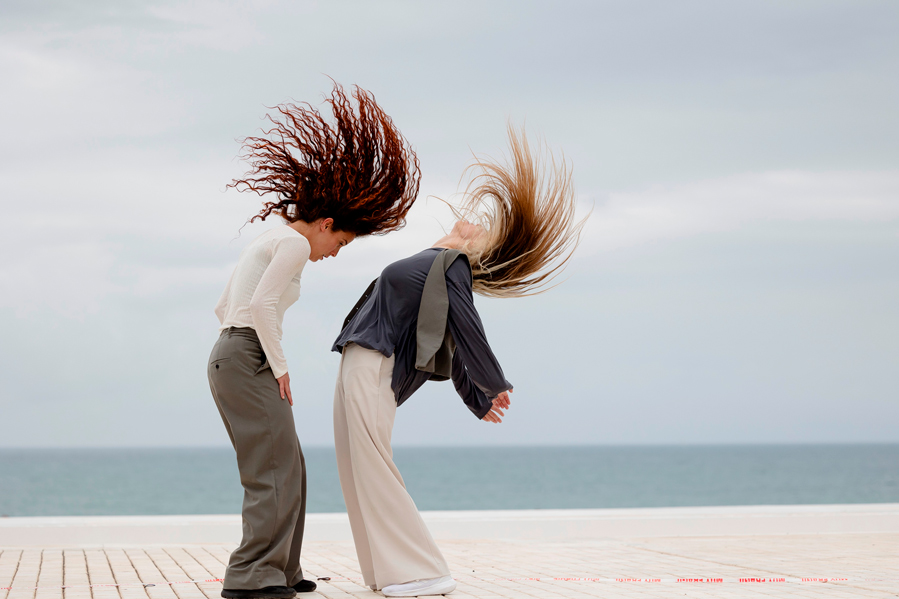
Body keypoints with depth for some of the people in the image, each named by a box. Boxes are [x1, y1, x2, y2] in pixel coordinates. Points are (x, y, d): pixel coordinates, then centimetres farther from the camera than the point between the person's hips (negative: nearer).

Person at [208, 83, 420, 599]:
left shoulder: (266, 244, 24)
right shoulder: (294, 244, -7)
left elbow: (224, 308, 27)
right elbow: (262, 304, -20)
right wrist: (280, 368, -13)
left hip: (231, 358, 10)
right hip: (248, 361, -10)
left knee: (283, 468, 13)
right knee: (277, 469, -13)